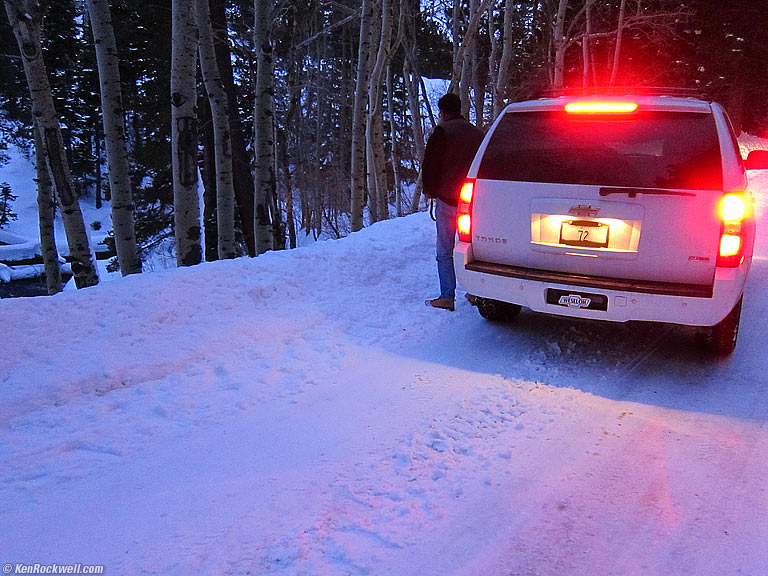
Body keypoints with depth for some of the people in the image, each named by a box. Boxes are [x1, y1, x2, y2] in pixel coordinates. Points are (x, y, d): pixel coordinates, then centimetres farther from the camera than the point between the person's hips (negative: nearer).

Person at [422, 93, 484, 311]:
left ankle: (447, 297, -1)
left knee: (445, 251, -1)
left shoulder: (442, 131, -6)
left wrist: (430, 190, 5)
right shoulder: (477, 132, 14)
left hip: (447, 199, -6)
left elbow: (430, 164, -8)